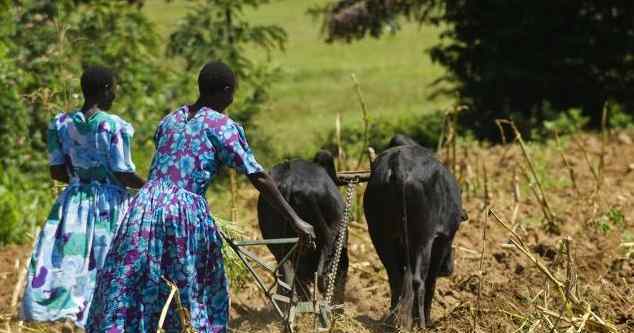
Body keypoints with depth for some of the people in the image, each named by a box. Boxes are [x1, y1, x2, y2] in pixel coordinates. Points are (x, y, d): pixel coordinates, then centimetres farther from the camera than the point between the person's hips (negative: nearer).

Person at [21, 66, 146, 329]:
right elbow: (124, 175, -12)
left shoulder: (60, 124, 1)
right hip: (110, 207, -4)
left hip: (74, 203, 4)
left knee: (64, 263, 5)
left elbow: (57, 172, 4)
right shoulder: (116, 127, -12)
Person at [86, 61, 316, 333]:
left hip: (145, 207, 5)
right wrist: (296, 221, -1)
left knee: (124, 289, 3)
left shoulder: (170, 120, 19)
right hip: (186, 215, -5)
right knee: (194, 296, 9)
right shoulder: (223, 126, 1)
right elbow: (259, 178, -3)